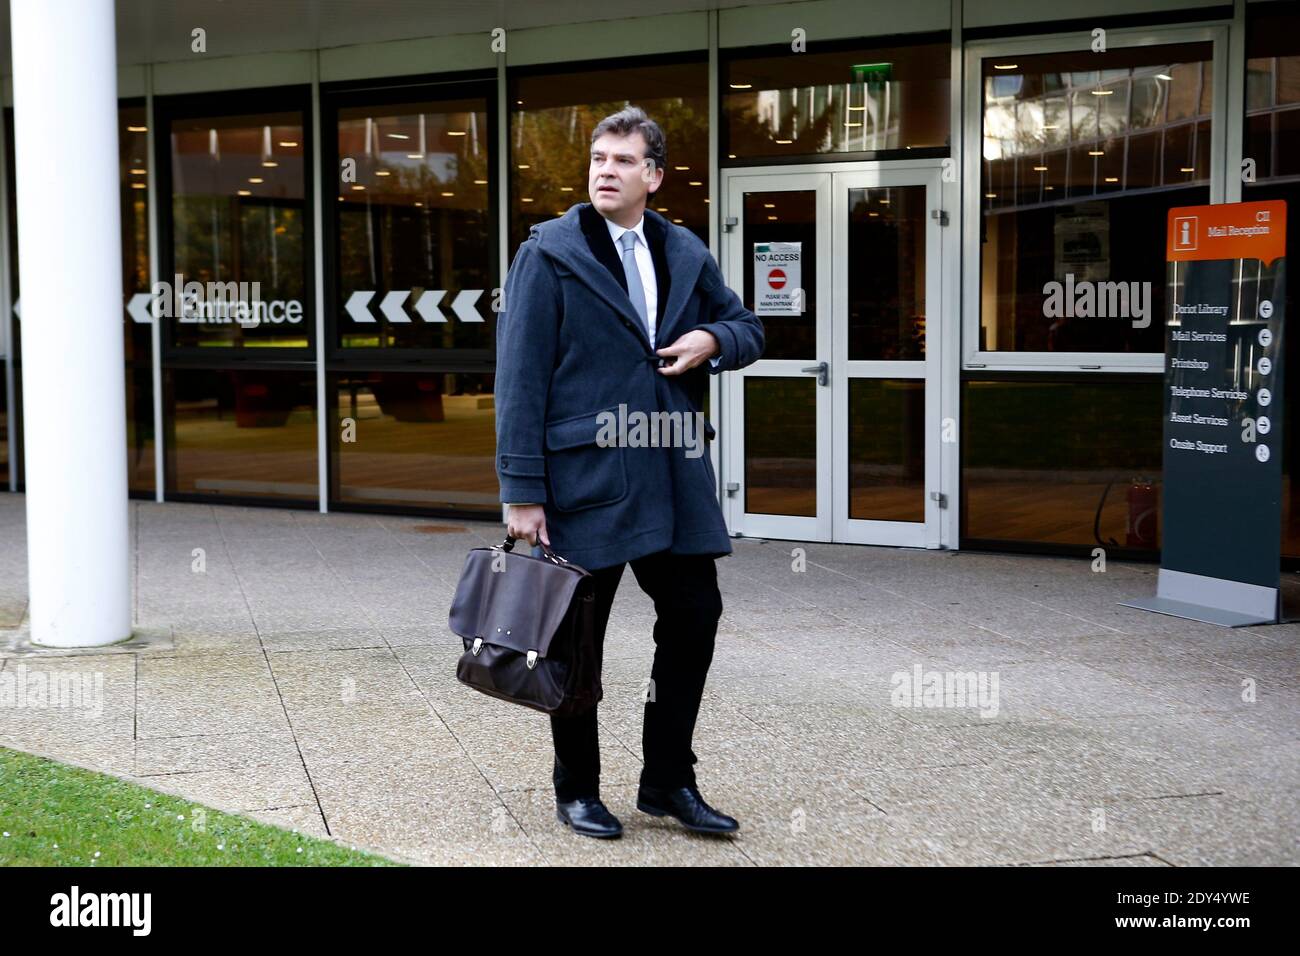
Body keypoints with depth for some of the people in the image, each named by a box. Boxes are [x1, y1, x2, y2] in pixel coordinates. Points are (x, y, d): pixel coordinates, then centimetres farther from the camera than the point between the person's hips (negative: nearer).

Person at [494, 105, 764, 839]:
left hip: (676, 473, 5)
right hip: (586, 475, -5)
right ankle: (578, 791, 22)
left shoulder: (686, 253, 11)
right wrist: (522, 491, -13)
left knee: (694, 618, 7)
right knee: (577, 636, 6)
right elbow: (520, 378, -8)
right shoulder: (550, 253, -4)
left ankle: (669, 782, 23)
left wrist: (713, 340, -2)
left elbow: (748, 328, 23)